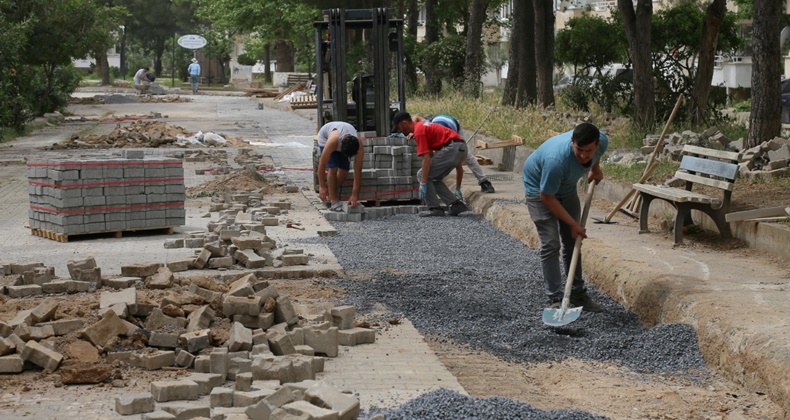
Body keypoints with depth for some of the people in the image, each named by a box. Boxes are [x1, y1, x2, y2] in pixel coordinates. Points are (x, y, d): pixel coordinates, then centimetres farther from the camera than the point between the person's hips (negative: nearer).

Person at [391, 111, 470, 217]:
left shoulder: (419, 131, -10)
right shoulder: (421, 125, 21)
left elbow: (426, 158, -17)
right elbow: (431, 154, 29)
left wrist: (423, 183, -16)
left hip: (452, 148, -10)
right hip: (461, 148, 10)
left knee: (421, 175, -2)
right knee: (435, 179, 19)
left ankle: (435, 208, -2)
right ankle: (455, 204, 12)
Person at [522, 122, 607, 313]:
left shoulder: (602, 141, -27)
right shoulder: (556, 160, -44)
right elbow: (547, 197, -28)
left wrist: (595, 169, 16)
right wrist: (573, 224, -20)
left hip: (567, 187, 6)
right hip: (539, 188, -6)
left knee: (573, 242, 9)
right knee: (550, 244, -12)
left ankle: (578, 293, 18)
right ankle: (556, 299, -8)